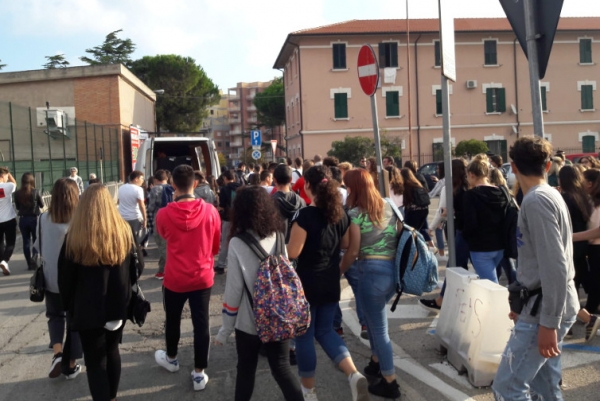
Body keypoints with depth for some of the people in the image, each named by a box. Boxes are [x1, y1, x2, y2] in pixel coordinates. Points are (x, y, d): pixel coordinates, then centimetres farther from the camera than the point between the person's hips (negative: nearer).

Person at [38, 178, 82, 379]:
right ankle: (71, 365, 22)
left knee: (55, 316, 23)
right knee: (75, 320, 14)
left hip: (52, 279, 2)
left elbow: (38, 248, 3)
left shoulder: (44, 219, -9)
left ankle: (57, 353, 2)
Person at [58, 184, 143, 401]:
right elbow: (136, 268, 4)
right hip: (118, 305, 4)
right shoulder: (124, 231, -5)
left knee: (95, 360, 6)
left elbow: (65, 278, -7)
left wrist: (69, 306, 8)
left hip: (88, 309, -4)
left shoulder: (74, 237, -14)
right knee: (112, 351, 22)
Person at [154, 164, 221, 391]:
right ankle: (199, 374, 15)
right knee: (201, 324, 8)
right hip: (203, 277, 0)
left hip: (174, 279, 0)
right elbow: (216, 246, 2)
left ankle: (171, 359, 44)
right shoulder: (210, 211, -12)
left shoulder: (164, 214, -15)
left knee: (172, 321, 22)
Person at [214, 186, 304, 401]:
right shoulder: (278, 237, -2)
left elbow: (234, 289, -13)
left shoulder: (237, 244, -15)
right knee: (282, 369, 14)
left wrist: (225, 329, -4)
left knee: (246, 371, 15)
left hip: (249, 322, -3)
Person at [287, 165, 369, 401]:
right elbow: (345, 245, 13)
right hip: (331, 282, 6)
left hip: (308, 282, -6)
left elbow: (293, 253, -18)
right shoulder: (340, 213, 1)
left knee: (304, 334, 10)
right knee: (325, 330, 19)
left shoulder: (305, 215, -19)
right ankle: (354, 374, 0)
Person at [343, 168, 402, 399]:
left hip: (372, 271, -7)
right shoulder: (389, 206, 10)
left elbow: (353, 251, -9)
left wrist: (339, 271, 6)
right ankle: (376, 363, 40)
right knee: (373, 317, 27)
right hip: (394, 269, 8)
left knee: (379, 328, 5)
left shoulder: (355, 213, -9)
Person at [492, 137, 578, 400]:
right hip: (544, 307, 10)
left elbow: (555, 267, -23)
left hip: (545, 311, -10)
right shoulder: (550, 196, 12)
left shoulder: (536, 201, -17)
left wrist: (548, 323, -22)